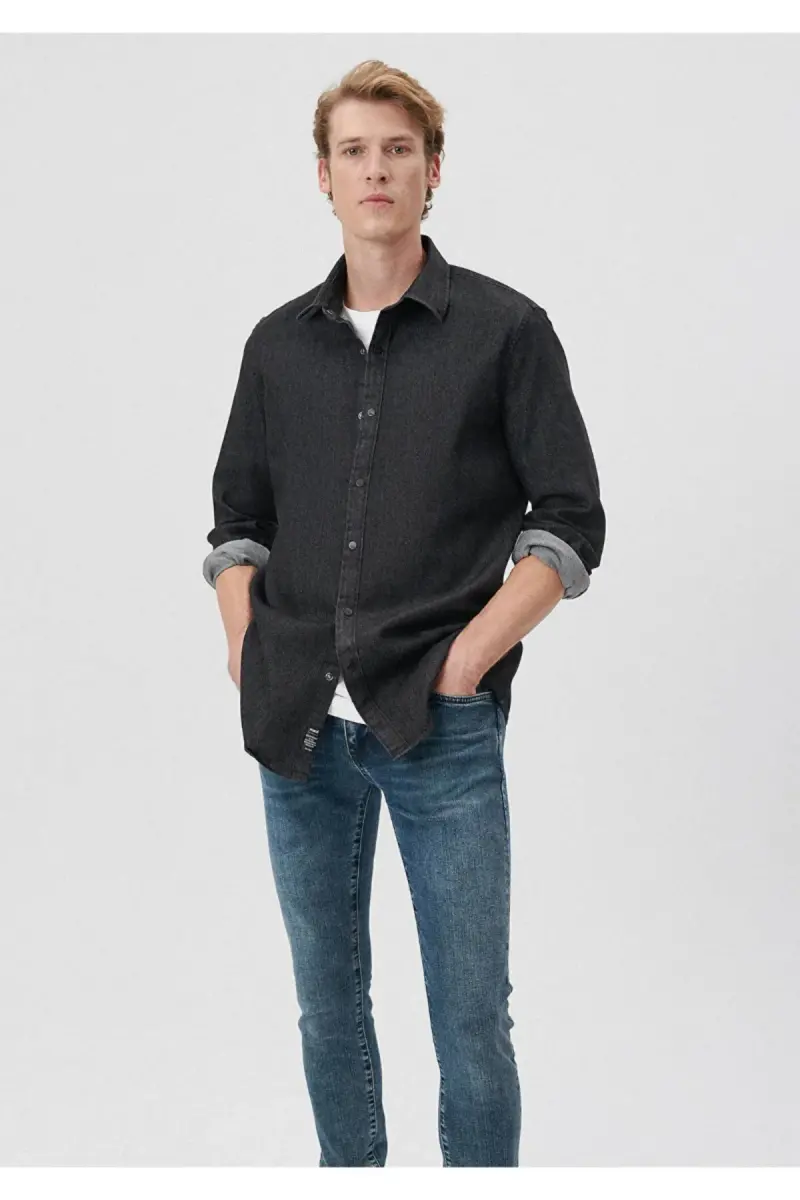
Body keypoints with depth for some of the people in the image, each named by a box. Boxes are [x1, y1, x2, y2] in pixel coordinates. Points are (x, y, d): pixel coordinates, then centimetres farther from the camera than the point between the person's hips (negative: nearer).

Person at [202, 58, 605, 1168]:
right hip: (298, 732, 4)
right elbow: (238, 518, 17)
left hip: (443, 731, -4)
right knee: (327, 1003, 15)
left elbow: (572, 524, -2)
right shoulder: (279, 343, 10)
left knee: (471, 1017, 2)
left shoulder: (504, 329, -1)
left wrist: (472, 653, -11)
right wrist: (245, 650, 2)